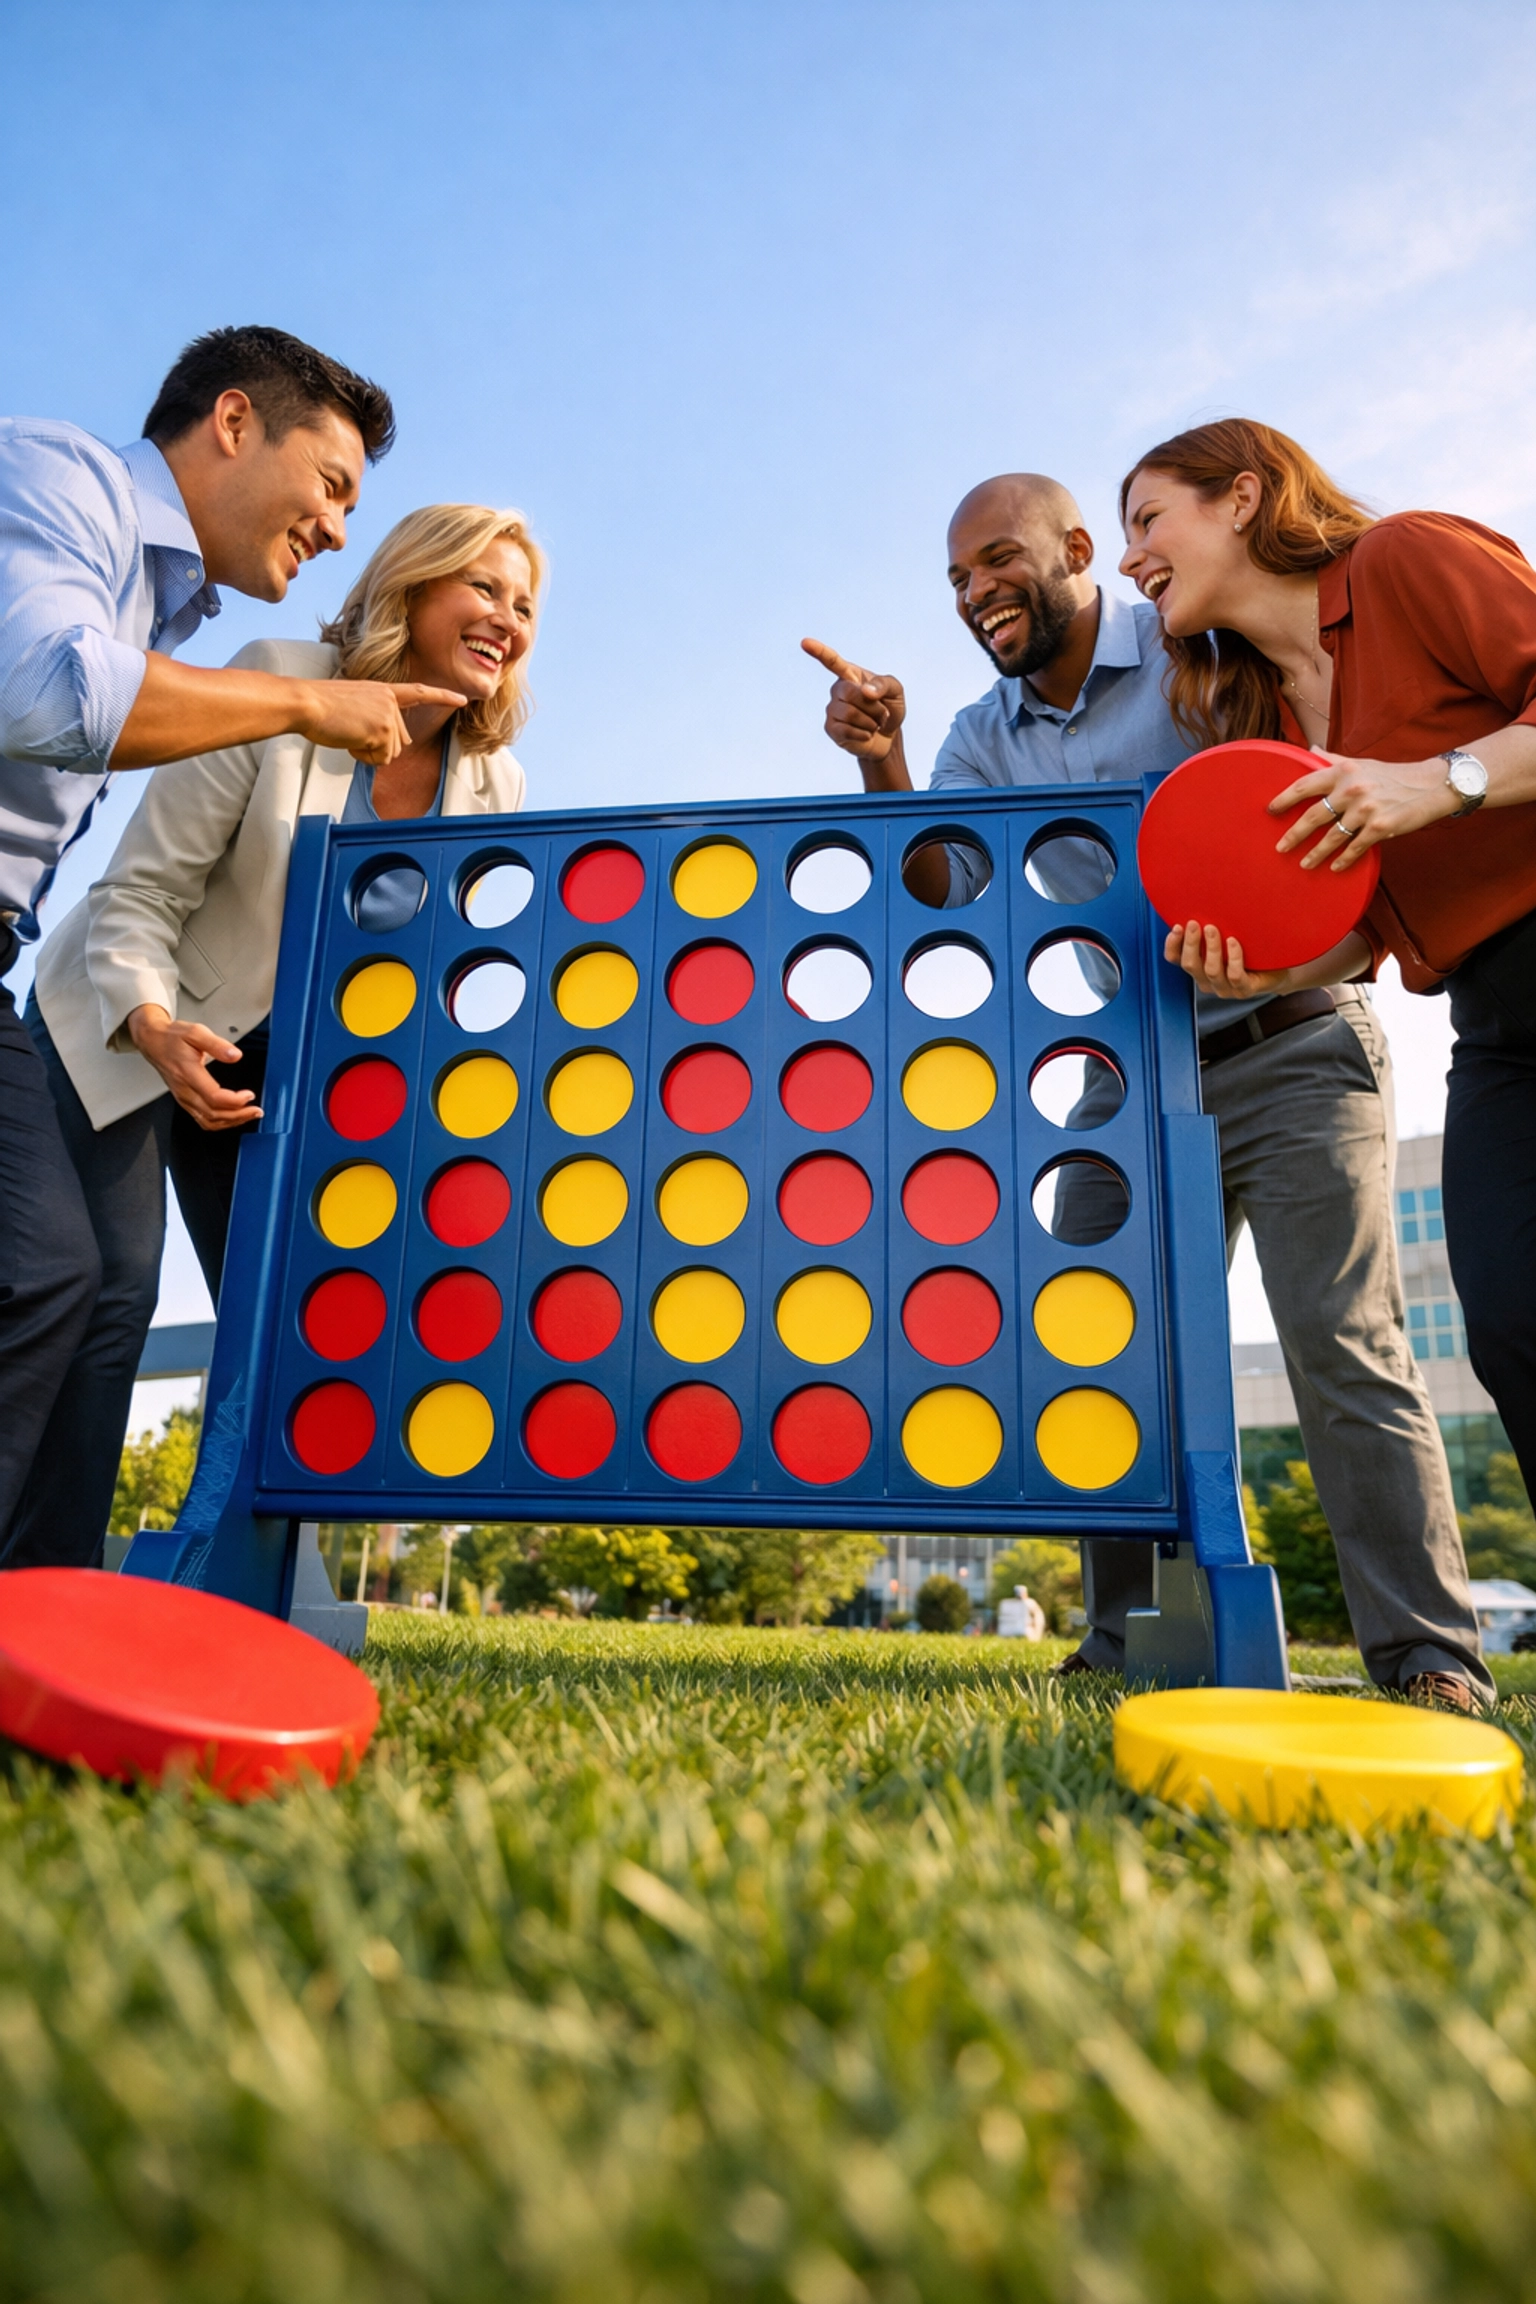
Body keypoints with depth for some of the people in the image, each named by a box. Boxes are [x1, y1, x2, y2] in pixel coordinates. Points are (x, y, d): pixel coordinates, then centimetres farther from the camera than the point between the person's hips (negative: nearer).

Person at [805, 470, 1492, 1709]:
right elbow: (939, 899, -3)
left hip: (1292, 1050, -4)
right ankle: (1131, 1642, 11)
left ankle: (1432, 1661, 1)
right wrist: (883, 767, -19)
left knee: (1341, 1339, -10)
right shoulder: (983, 739, 9)